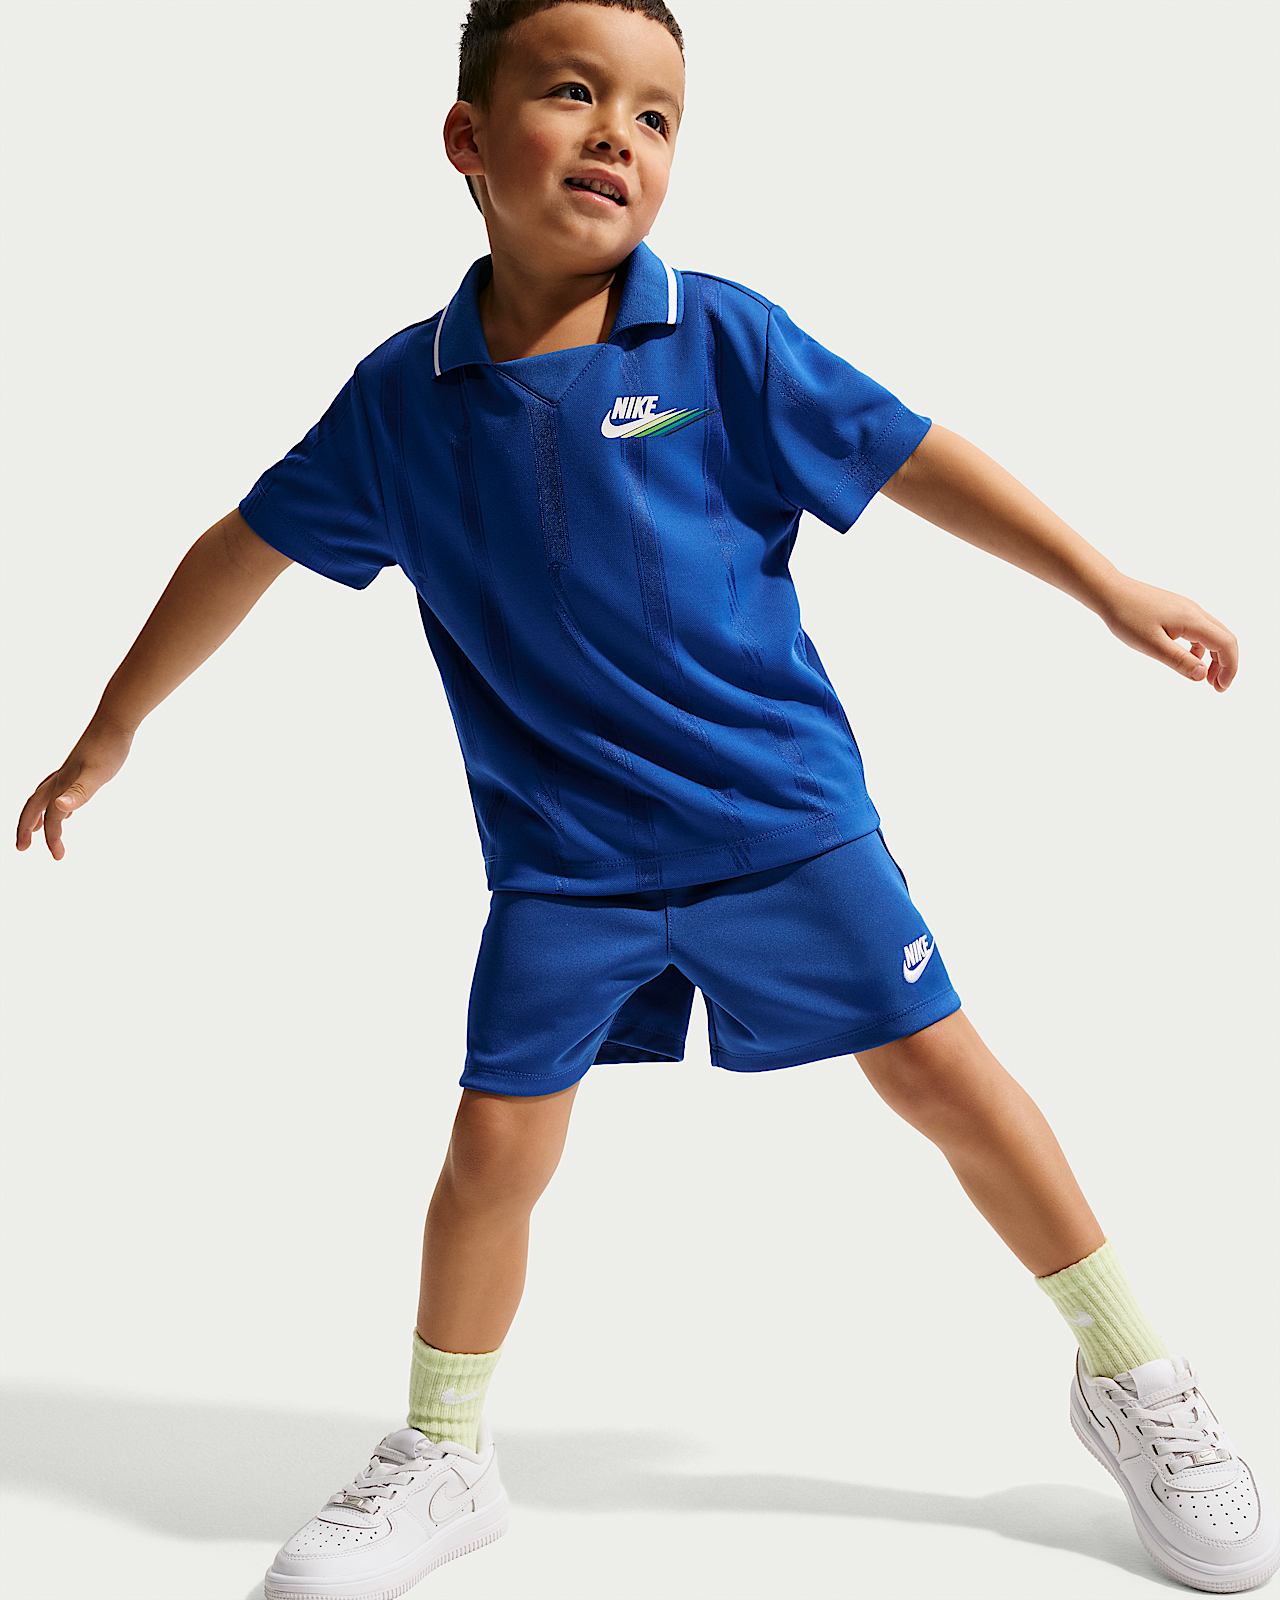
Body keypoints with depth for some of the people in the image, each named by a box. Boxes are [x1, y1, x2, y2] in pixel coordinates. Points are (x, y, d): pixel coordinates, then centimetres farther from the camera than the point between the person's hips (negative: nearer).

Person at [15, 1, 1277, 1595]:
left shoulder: (722, 339, -9)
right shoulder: (401, 396, -3)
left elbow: (911, 457, -3)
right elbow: (246, 549, 8)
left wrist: (1111, 588, -2)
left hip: (780, 809, -1)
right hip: (561, 852, 2)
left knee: (941, 1072, 2)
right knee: (496, 1137, 1)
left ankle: (1130, 1379, 23)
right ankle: (443, 1462, 25)